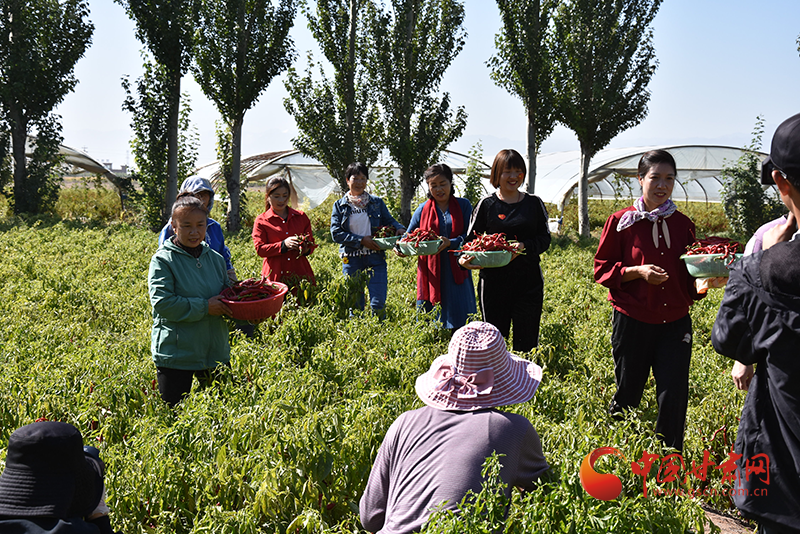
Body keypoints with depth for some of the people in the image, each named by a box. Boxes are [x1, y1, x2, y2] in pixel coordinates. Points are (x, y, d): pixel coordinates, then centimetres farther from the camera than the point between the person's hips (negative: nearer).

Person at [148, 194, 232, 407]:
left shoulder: (216, 259, 8)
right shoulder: (163, 260, -9)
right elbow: (161, 303, -19)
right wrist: (205, 307, -19)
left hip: (216, 353, 5)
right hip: (175, 356, -5)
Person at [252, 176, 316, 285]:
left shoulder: (301, 217, 15)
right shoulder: (261, 221, 7)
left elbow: (311, 243, 18)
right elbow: (260, 249, -2)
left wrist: (306, 249, -6)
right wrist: (283, 245, -15)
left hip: (300, 273, 2)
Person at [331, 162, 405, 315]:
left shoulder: (377, 203, 9)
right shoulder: (340, 205, 5)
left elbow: (389, 220, 12)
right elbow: (336, 233, -3)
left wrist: (399, 228, -12)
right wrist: (361, 240, -13)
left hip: (375, 258, 0)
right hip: (351, 259, 0)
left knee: (378, 305, -9)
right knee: (355, 305, 6)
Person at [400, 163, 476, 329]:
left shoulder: (463, 205, 6)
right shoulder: (423, 209, 9)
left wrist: (450, 243, -19)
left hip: (456, 271, -1)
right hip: (431, 273, 1)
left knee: (460, 323, -4)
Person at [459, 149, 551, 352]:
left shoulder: (534, 203, 8)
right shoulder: (487, 204, 4)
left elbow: (545, 239, 5)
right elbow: (471, 239, 4)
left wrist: (524, 246, -14)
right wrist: (464, 258, -17)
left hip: (528, 280, 1)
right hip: (494, 281, 0)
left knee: (526, 341, 0)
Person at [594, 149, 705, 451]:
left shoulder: (682, 224, 7)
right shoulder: (621, 221, -2)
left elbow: (689, 274, 14)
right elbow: (602, 269, -1)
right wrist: (638, 271, -16)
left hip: (675, 323, 2)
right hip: (633, 322, -2)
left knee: (674, 397, -4)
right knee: (627, 394, 12)